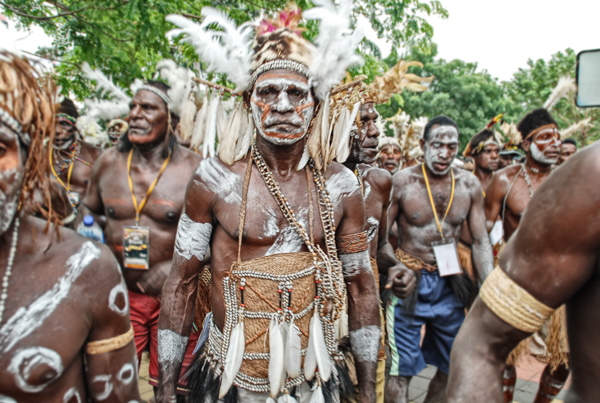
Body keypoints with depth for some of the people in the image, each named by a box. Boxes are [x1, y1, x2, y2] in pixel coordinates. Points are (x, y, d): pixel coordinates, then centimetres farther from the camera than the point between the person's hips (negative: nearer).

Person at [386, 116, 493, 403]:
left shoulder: (469, 184, 1)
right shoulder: (402, 181, -9)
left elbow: (481, 241, 4)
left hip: (451, 285, 4)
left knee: (452, 367, 17)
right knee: (401, 370, -2)